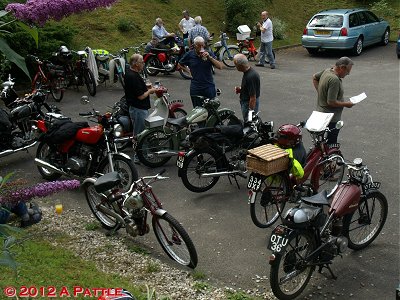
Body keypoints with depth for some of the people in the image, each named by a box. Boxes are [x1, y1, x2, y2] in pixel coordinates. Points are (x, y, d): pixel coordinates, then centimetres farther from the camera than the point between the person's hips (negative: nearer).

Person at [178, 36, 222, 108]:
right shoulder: (189, 55, 2)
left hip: (209, 87, 0)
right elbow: (180, 65, 18)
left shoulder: (209, 53, 1)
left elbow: (220, 66, -7)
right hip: (195, 88, 1)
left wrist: (209, 57, -17)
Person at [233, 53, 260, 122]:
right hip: (245, 103, 10)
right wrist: (241, 89, 3)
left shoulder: (250, 77, -28)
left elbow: (253, 98, -27)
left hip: (250, 105, -10)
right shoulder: (249, 72, 4)